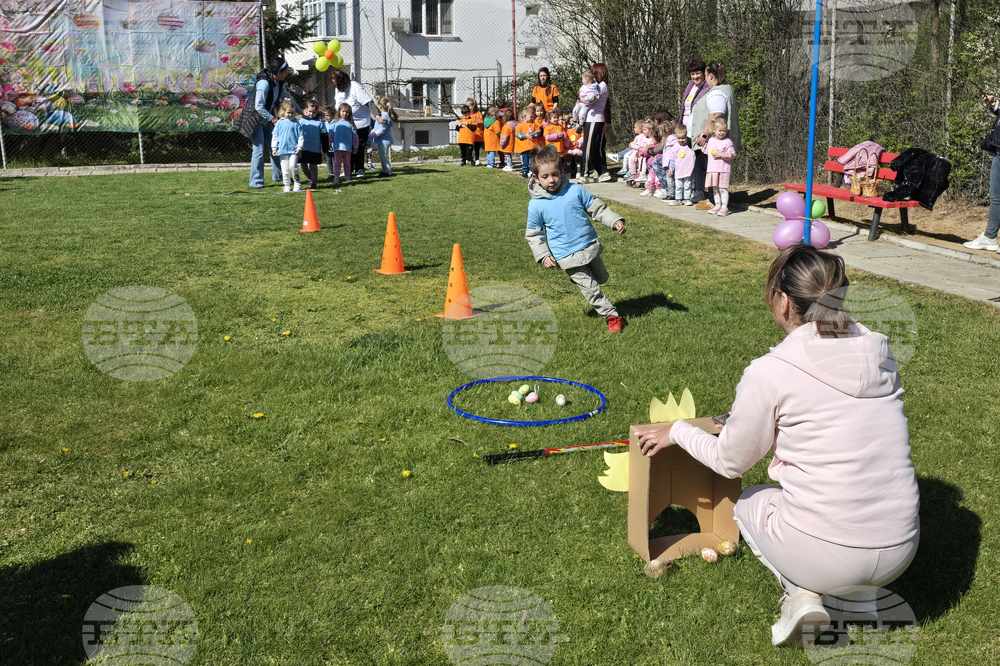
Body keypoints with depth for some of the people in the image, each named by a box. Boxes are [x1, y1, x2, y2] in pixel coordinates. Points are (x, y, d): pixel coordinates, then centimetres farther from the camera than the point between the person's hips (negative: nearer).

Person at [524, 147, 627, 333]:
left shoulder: (575, 191, -4)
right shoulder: (536, 205, -7)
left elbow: (597, 208, 4)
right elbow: (533, 234, 2)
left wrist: (615, 221, -10)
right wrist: (543, 256, -8)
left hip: (590, 247, 3)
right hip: (567, 257, -3)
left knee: (601, 278, 21)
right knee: (590, 288, -4)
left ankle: (577, 275, 51)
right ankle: (612, 316, 11)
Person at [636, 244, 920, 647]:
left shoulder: (768, 373, -14)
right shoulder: (879, 348, 1)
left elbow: (730, 463, 1)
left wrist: (676, 432, 19)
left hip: (824, 553, -5)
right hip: (901, 550, 5)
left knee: (747, 501, 28)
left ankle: (799, 593, 5)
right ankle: (863, 595, 16)